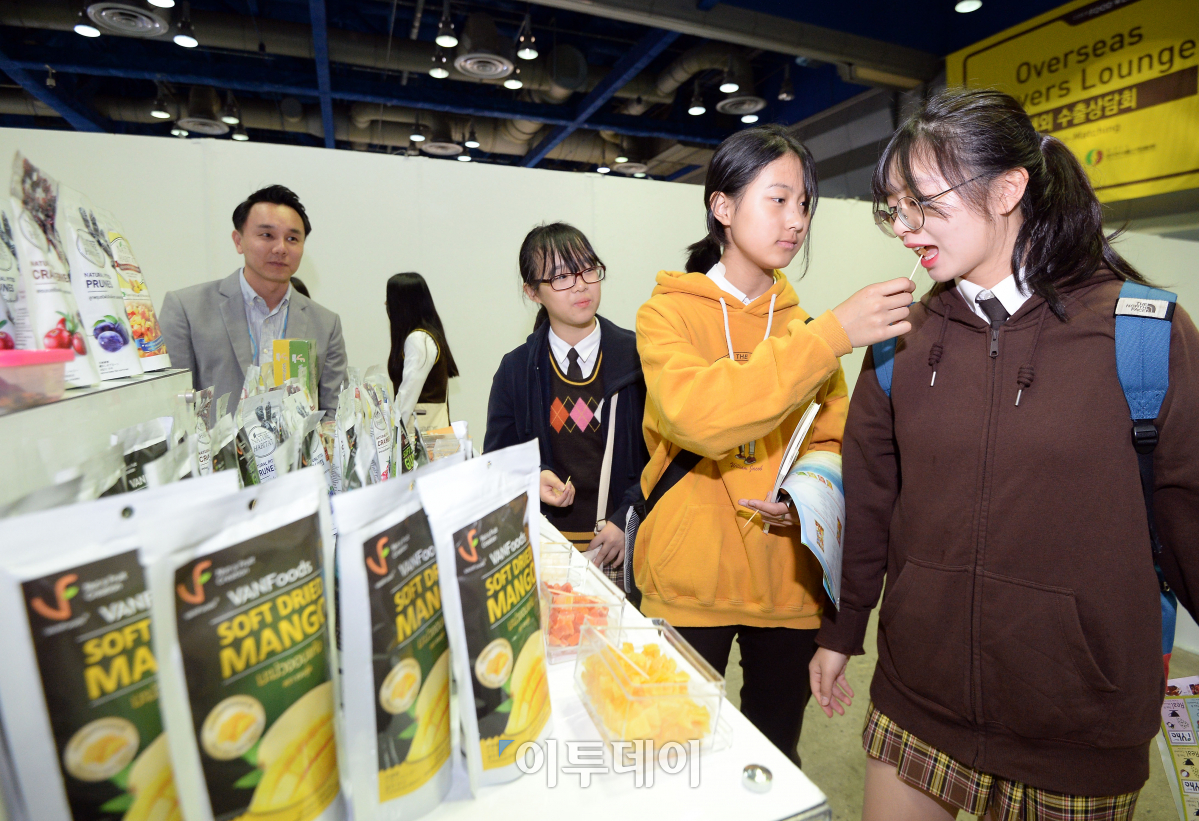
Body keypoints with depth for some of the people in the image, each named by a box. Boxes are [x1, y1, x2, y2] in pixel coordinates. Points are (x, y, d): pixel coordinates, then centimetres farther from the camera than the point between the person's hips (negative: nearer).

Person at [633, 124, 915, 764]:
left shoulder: (802, 322, 7)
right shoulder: (667, 313, -6)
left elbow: (833, 439, 11)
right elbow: (697, 415, -26)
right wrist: (832, 335, -26)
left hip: (787, 581, 4)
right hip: (690, 581, -3)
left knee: (776, 756, 19)